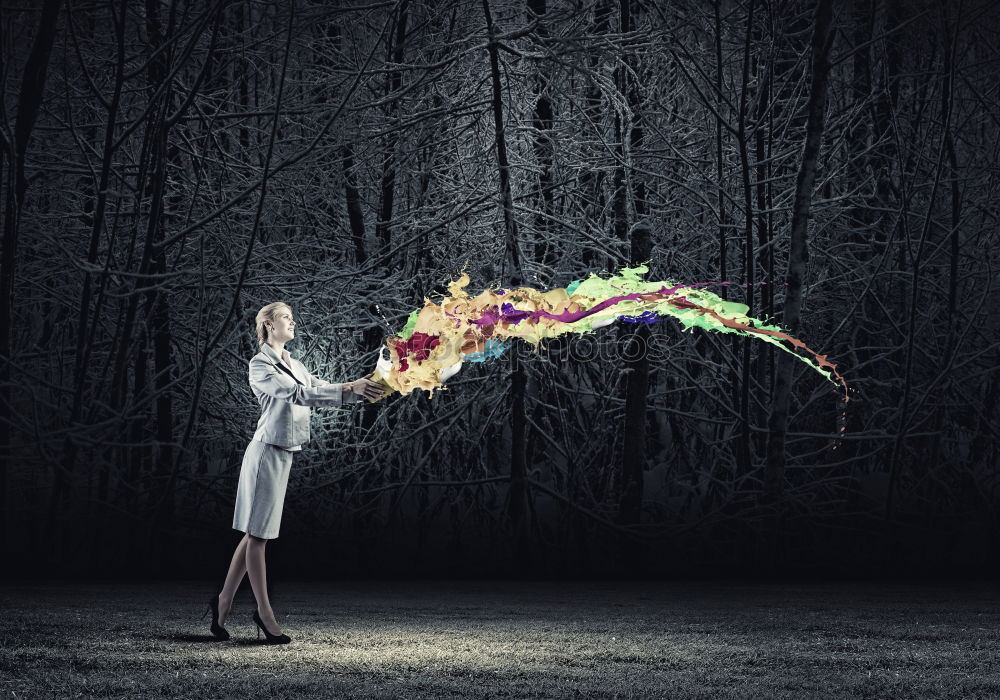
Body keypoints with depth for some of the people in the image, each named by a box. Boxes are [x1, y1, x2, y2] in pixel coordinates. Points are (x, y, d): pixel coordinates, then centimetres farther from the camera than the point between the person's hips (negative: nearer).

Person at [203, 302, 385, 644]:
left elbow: (323, 392, 11)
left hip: (283, 455, 8)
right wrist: (349, 389, -26)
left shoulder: (294, 365, 16)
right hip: (267, 452, -8)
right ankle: (264, 613, 2)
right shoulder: (260, 364, -9)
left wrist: (361, 390, -6)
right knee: (257, 534, -1)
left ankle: (223, 601, 18)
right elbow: (298, 394, -22)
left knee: (255, 534, 11)